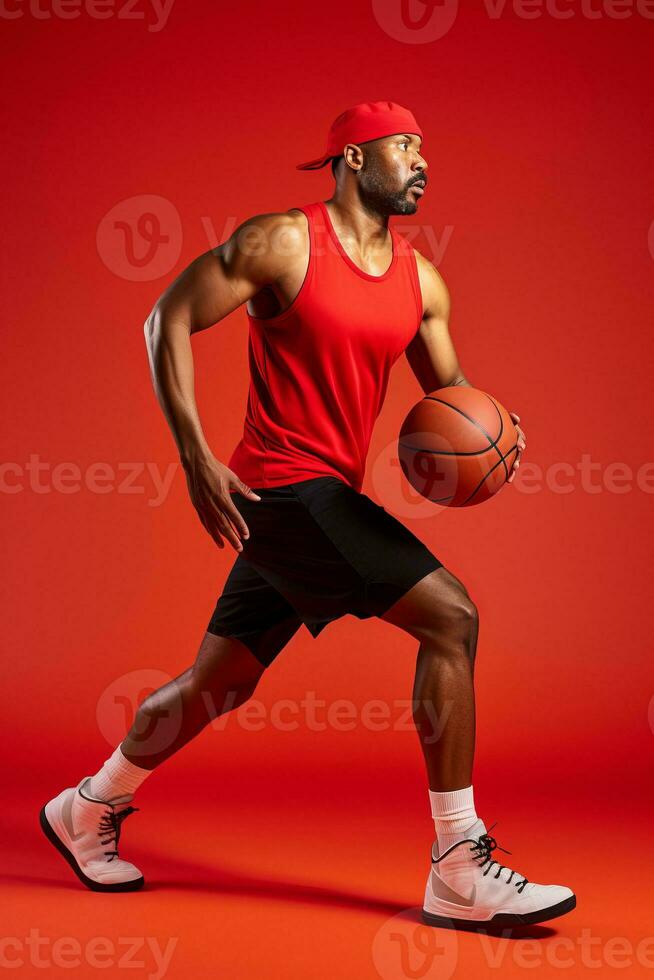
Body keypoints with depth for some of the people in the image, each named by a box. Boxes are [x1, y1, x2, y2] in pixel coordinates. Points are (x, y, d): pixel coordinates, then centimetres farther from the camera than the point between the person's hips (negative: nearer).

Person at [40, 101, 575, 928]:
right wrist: (196, 459, -15)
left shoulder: (420, 280, 10)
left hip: (329, 496, 8)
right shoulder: (284, 242, -10)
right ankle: (459, 873, -10)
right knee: (450, 617, -16)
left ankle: (87, 810, 38)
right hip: (288, 487, -8)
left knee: (218, 685, 17)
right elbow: (167, 320, -8)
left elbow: (447, 387, 19)